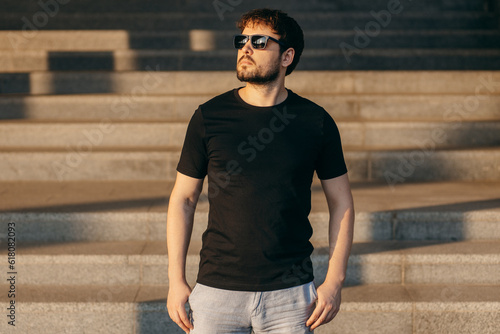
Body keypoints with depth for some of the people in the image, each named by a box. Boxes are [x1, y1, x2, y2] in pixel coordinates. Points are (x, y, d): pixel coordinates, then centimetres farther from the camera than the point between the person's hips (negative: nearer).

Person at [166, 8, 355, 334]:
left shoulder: (316, 121, 0)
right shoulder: (209, 117, 0)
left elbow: (341, 203, 6)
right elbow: (183, 199, 5)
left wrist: (334, 282, -1)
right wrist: (176, 280, 0)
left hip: (291, 294, 0)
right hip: (217, 290, 0)